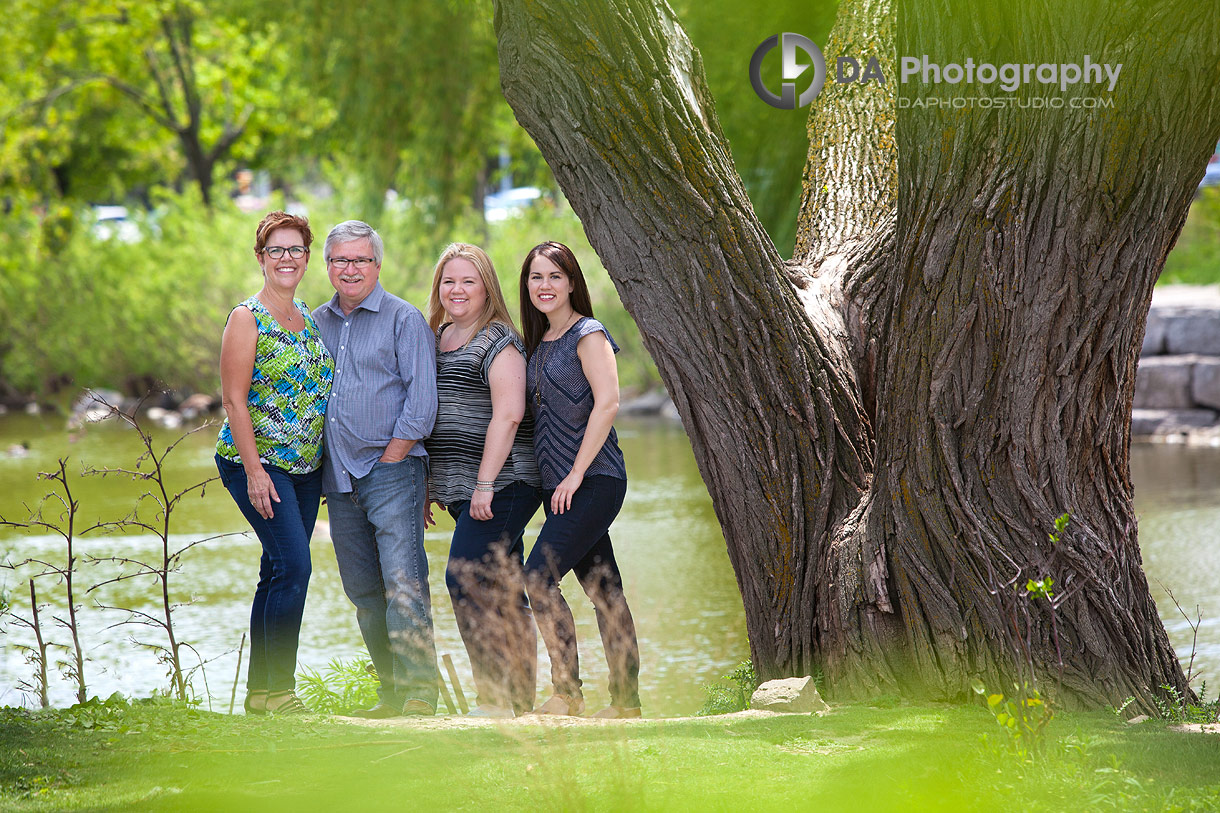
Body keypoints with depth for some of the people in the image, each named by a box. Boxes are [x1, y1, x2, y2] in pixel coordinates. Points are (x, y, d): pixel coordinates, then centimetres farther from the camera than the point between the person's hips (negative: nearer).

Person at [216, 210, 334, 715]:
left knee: (278, 572, 7)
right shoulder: (248, 318, -8)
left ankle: (259, 691, 13)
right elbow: (234, 398, -12)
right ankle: (279, 690, -11)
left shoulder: (308, 318, 13)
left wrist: (329, 465, 15)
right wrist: (255, 470, -17)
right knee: (294, 565, -15)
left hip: (306, 466, 7)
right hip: (259, 464, -7)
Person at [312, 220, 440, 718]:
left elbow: (421, 402, -6)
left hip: (391, 471, -6)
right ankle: (391, 693, 10)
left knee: (403, 583, -15)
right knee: (363, 592, 5)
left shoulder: (404, 320, -1)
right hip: (339, 479, 6)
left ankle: (419, 691, -17)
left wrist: (388, 461, -10)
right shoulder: (317, 324, 16)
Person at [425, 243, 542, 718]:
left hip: (501, 486, -8)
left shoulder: (498, 342, -8)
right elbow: (432, 414, 24)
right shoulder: (438, 338, 18)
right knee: (503, 595, 8)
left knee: (466, 579, -18)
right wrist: (428, 486, 20)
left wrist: (485, 484, -21)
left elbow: (508, 415, -17)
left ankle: (494, 697, -18)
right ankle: (521, 701, 9)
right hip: (461, 489, 8)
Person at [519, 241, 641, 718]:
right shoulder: (540, 345, 18)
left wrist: (576, 473, -18)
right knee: (603, 589, 8)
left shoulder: (588, 335, -7)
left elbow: (607, 402, -18)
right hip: (557, 484, 8)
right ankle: (626, 701, 10)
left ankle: (567, 693, -13)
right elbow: (531, 413, 23)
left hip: (594, 481, -8)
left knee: (539, 577, -17)